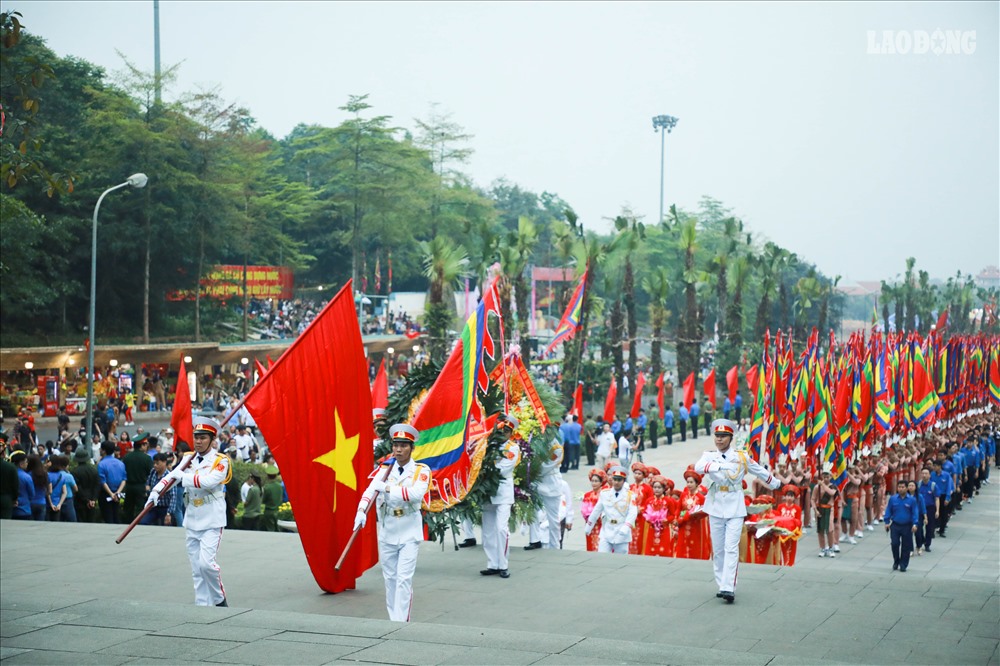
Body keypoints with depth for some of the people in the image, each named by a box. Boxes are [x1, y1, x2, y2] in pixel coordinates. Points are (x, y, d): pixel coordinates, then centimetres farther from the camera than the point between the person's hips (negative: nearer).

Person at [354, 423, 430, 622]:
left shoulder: (421, 470, -3)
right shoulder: (385, 469, 5)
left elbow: (416, 493, -22)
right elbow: (371, 490, -10)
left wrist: (388, 488, -22)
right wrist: (361, 511, -28)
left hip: (409, 533, -3)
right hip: (386, 532, 4)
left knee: (404, 578, -9)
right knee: (390, 578, 9)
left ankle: (400, 621, -9)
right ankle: (393, 619, 19)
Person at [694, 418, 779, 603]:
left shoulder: (742, 457, 2)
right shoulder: (709, 456, 0)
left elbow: (760, 471, 18)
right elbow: (698, 467, -22)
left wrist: (774, 483, 29)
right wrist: (719, 465, -37)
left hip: (735, 509, -2)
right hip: (715, 508, 2)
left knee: (731, 548, -10)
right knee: (718, 550, 5)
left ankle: (729, 588, -16)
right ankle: (721, 585, 14)